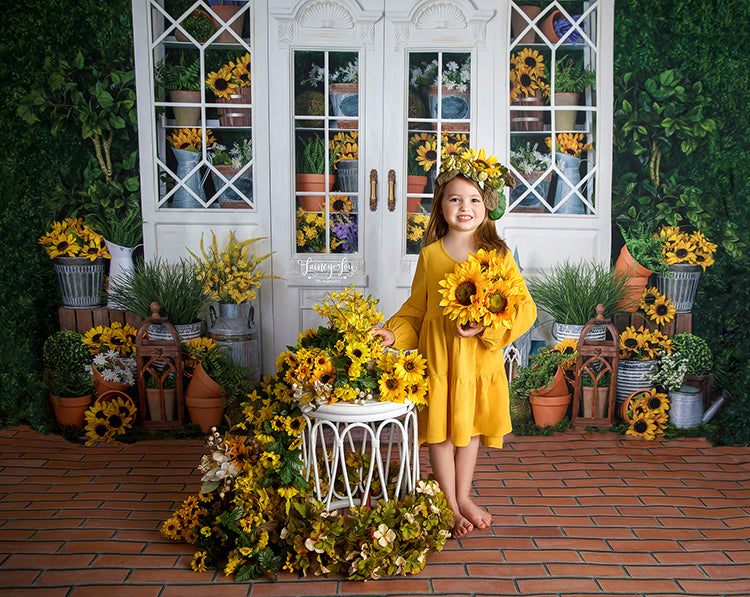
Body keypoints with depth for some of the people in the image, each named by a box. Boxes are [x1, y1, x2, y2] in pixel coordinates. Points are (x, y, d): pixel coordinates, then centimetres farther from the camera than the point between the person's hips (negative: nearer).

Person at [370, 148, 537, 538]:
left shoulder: (499, 254, -3)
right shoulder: (430, 254, -1)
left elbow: (524, 307, -5)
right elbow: (416, 308, 7)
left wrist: (487, 326, -19)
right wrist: (394, 334, -8)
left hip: (481, 356, 0)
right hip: (438, 355, 0)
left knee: (470, 428, 15)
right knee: (441, 432, 7)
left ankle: (463, 497, 35)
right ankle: (451, 508, 24)